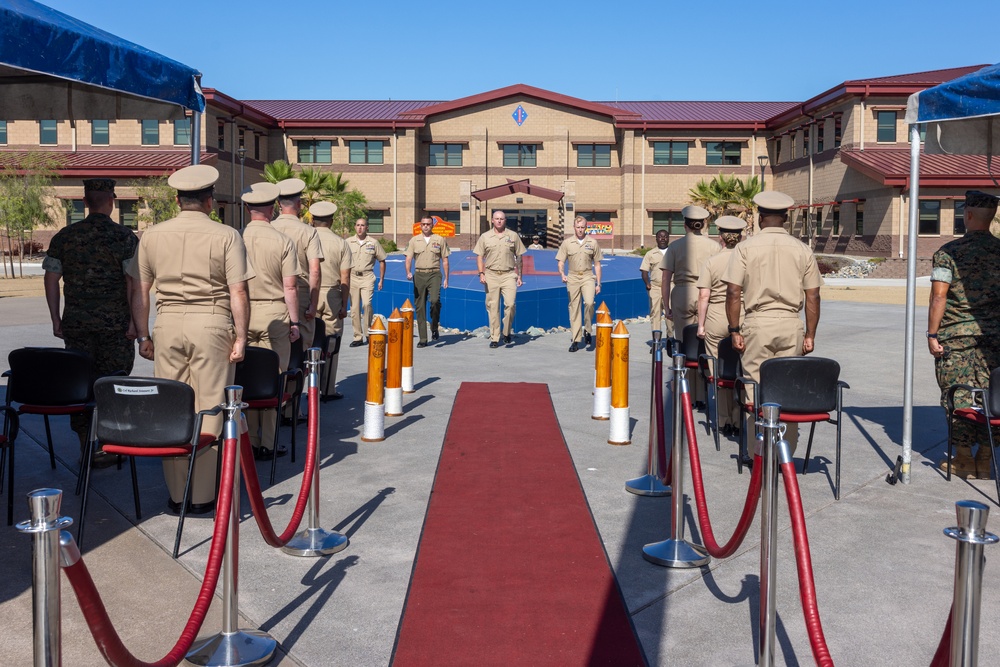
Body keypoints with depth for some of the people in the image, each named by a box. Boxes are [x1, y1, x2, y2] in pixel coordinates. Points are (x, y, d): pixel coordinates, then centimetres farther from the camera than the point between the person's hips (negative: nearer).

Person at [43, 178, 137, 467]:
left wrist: (56, 319, 10)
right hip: (114, 323, -3)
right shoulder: (124, 237, -6)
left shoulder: (65, 236, 6)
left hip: (75, 323, 3)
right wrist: (134, 321, -7)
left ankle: (86, 446, 13)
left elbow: (51, 278, 5)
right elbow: (133, 281, -12)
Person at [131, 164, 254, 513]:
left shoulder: (152, 235, 7)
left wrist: (143, 335, 16)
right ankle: (202, 495, 9)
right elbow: (238, 293, -7)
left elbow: (139, 291, 8)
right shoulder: (226, 236, -3)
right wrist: (241, 337, -2)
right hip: (211, 324, -3)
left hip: (168, 324, 3)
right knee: (208, 410, 4)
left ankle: (176, 494, 15)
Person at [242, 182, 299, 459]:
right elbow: (290, 287, -6)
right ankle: (267, 444, 5)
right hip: (274, 314, -2)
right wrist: (294, 322, 2)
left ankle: (248, 441, 15)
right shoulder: (282, 241, -6)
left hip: (241, 314, 2)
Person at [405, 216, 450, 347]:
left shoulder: (440, 240, 8)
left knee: (435, 300, -24)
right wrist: (408, 272, -12)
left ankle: (434, 328, 0)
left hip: (434, 274, -2)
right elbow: (408, 258, 6)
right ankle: (423, 339, 7)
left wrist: (446, 278, 4)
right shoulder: (414, 240, 10)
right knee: (420, 307, 2)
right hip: (419, 275, 2)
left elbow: (444, 260, 9)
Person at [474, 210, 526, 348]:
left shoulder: (513, 236, 8)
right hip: (491, 275, 1)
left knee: (510, 303, -15)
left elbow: (518, 257, 12)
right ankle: (494, 338, 8)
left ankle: (507, 333, 5)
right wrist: (481, 273, -3)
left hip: (508, 275, -1)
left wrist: (519, 276, 8)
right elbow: (479, 256, 9)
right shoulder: (485, 237, 8)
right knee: (492, 307, 1)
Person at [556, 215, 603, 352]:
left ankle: (587, 330, -3)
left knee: (589, 302, -23)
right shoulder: (567, 243, 6)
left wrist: (598, 283, 7)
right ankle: (575, 340, 8)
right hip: (573, 278, 1)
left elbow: (597, 264, 11)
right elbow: (561, 262, 6)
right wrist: (562, 274, -14)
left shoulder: (593, 243, 7)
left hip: (588, 277, -1)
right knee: (574, 308, 2)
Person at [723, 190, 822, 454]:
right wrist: (810, 334, 12)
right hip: (791, 324, 2)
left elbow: (733, 293, -6)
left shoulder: (745, 248, -2)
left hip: (758, 323, -2)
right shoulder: (802, 249, 5)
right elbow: (813, 297, 5)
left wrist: (735, 330, 0)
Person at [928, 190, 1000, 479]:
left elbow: (938, 297, -11)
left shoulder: (949, 252, -6)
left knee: (958, 397, 4)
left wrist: (932, 333, -6)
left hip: (955, 335, -3)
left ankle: (964, 460, 10)